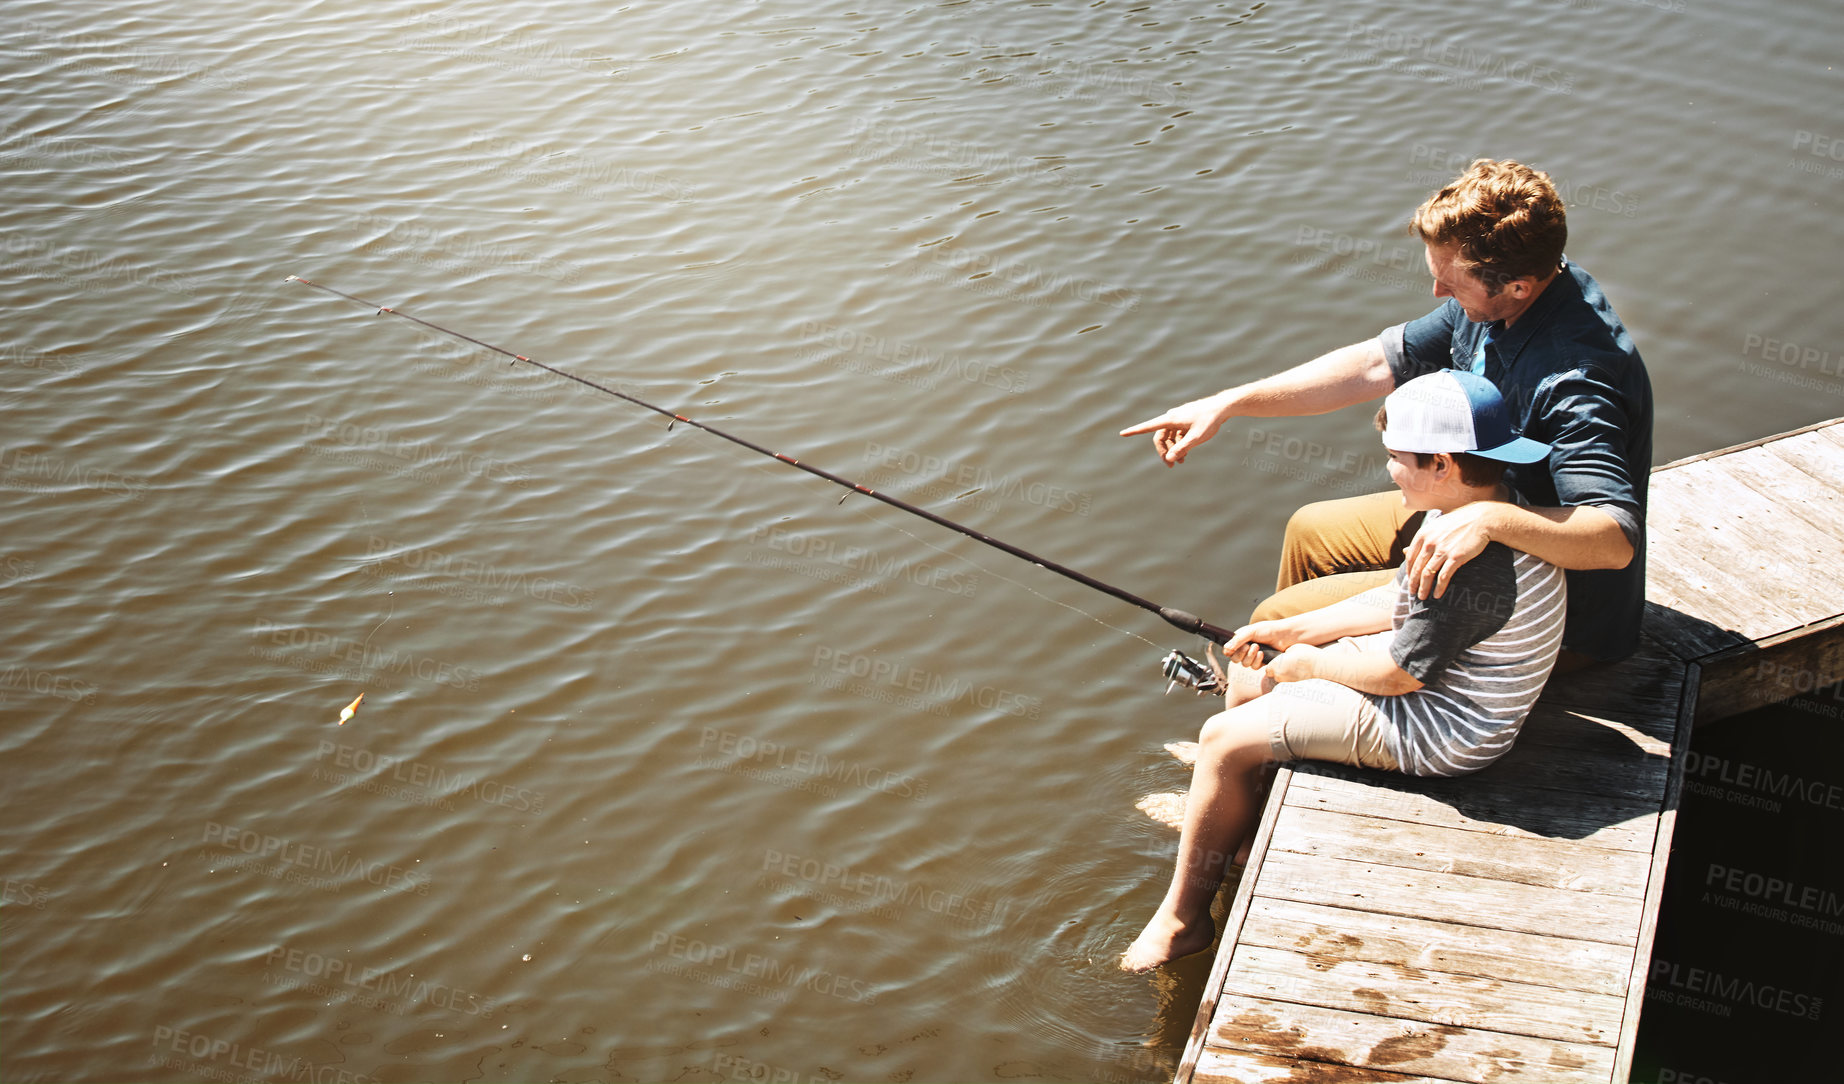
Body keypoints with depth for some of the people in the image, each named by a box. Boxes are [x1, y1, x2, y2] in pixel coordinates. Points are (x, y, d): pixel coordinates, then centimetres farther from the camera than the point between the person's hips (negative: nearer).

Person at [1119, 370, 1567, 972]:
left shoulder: (1476, 565, -32)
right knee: (1245, 680, 15)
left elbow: (1398, 674, -25)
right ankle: (1240, 845, 32)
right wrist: (1294, 630, 7)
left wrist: (1305, 662, -8)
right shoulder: (1468, 509, -1)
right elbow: (1398, 602, 11)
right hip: (1425, 675, 11)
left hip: (1436, 733, -11)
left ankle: (1182, 920, 8)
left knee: (1224, 741, -10)